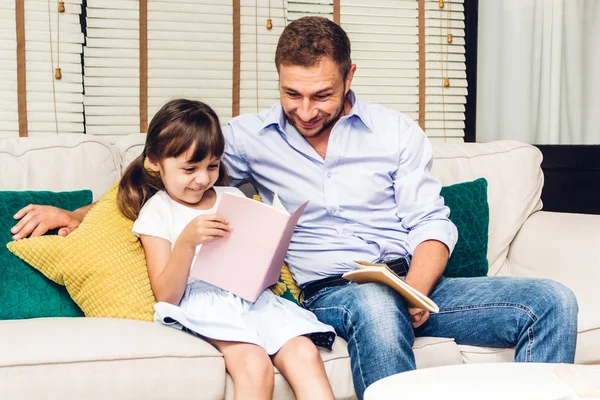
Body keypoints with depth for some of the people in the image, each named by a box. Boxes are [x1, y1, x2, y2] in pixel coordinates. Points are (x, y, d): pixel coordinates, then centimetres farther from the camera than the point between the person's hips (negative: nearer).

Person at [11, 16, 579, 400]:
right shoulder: (253, 136, 9)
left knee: (553, 302, -16)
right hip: (325, 293, -3)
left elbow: (430, 224, 6)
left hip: (410, 287, 3)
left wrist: (415, 293, -14)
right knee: (375, 305, -41)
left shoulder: (396, 132, 10)